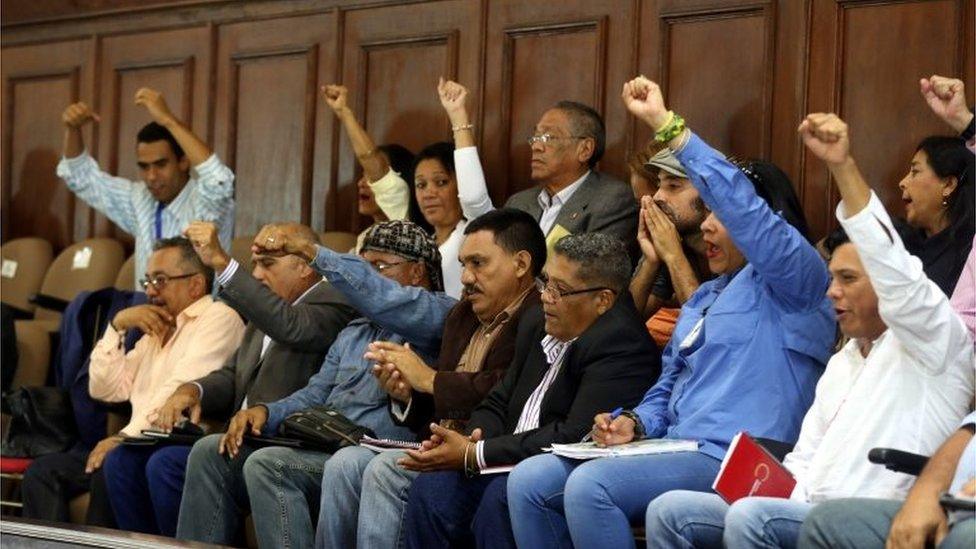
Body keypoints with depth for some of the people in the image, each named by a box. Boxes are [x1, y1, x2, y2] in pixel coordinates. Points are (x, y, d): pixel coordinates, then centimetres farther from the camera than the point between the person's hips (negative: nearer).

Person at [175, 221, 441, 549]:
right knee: (211, 453, -1)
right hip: (322, 450, 9)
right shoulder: (355, 333, 28)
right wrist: (265, 412, 2)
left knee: (268, 465, -30)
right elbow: (315, 395, 24)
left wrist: (307, 248, -24)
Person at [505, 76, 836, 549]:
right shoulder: (702, 300, 27)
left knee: (590, 486, -30)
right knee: (529, 480, -7)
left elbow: (741, 205, -18)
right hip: (673, 452, 9)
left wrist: (665, 124, -18)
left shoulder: (789, 283, -2)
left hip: (733, 463, -9)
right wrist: (634, 424, 4)